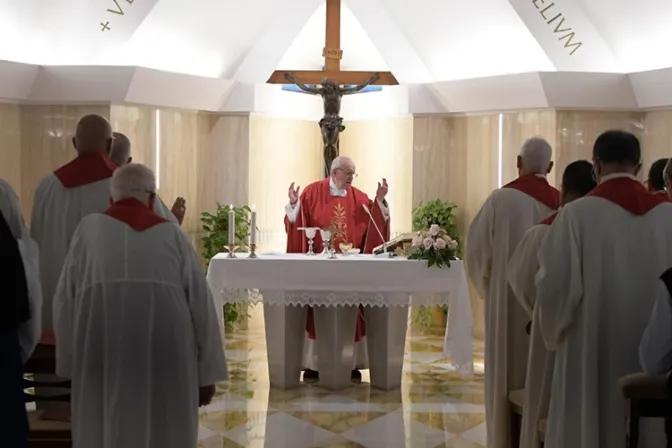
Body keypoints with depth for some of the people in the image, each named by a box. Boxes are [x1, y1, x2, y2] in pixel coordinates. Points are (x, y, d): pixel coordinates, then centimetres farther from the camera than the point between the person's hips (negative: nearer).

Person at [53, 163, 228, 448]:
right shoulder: (171, 234, 13)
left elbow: (64, 300, 12)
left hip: (101, 356, 0)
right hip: (166, 356, 0)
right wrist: (207, 374, 13)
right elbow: (201, 305, 9)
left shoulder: (88, 229, 13)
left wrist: (70, 364, 20)